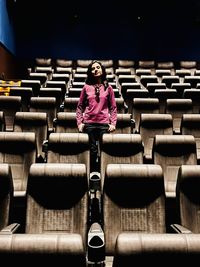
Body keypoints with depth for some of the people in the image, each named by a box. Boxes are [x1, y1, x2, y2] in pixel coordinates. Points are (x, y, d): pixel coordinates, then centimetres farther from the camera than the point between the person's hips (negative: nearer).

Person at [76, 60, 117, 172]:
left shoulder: (108, 87, 5)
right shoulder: (86, 87, 5)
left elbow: (113, 107, 6)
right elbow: (80, 106, 8)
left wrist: (113, 123, -3)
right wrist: (79, 122, 0)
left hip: (104, 124, 0)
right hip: (89, 124, 0)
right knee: (92, 150, 7)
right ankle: (93, 172, 22)